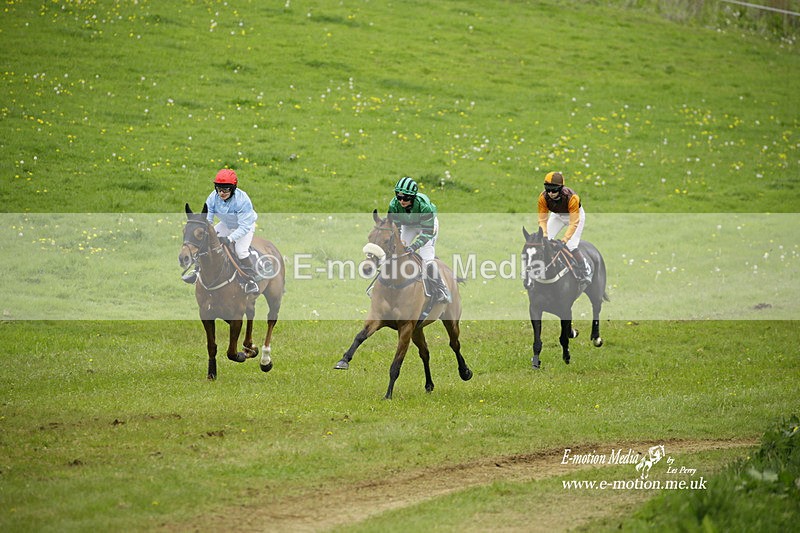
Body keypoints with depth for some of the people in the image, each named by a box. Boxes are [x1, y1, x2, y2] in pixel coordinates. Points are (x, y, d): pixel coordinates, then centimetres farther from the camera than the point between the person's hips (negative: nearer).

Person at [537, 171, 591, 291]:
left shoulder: (572, 197, -41)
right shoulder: (543, 197, -30)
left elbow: (573, 223, -39)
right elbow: (542, 219, -24)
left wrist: (565, 239, -48)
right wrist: (544, 235, -40)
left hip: (576, 214, -4)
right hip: (557, 215, 4)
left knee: (571, 246, -17)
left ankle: (584, 277, -1)